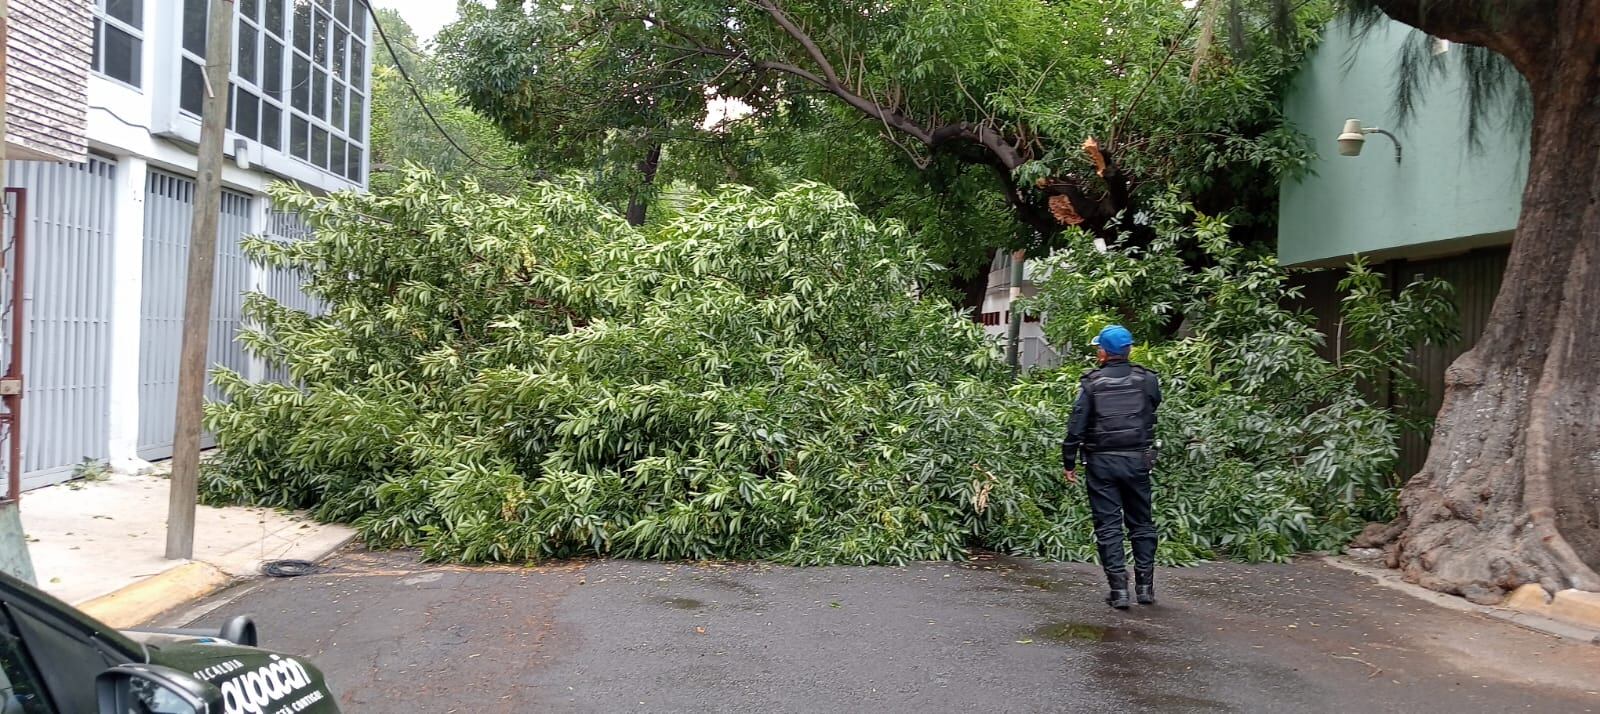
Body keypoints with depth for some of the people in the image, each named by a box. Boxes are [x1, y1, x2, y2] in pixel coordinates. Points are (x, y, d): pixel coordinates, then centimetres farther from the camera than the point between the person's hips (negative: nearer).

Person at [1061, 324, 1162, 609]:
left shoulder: (1092, 383, -6)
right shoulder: (1147, 379, 0)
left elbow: (1076, 425, -7)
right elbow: (1153, 408, 14)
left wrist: (1069, 463, 0)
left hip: (1102, 461, -2)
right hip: (1137, 460, 2)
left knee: (1108, 526, 3)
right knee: (1141, 523, 13)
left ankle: (1119, 588, 0)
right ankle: (1145, 586, 15)